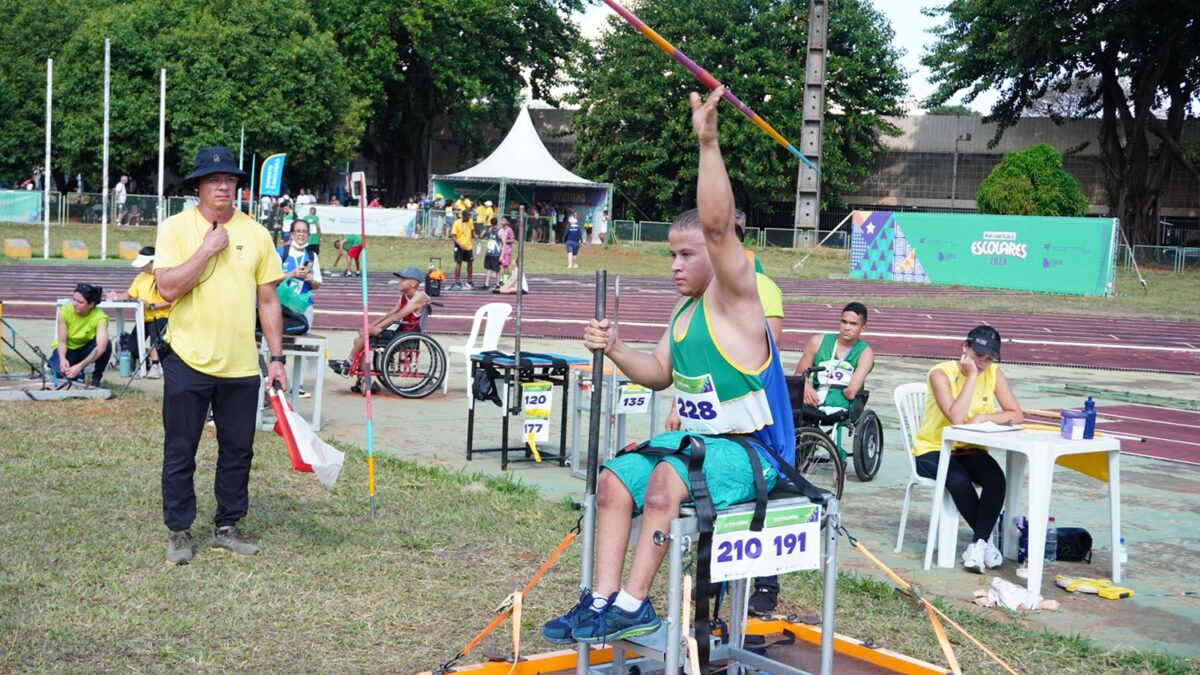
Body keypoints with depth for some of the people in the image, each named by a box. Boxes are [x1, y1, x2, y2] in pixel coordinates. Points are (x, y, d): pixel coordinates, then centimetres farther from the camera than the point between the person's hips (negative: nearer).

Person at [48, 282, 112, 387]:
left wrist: (79, 366, -49)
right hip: (67, 349, 0)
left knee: (106, 345, -33)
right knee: (63, 368, -34)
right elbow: (62, 341, -18)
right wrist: (63, 359, -38)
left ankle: (96, 378, -9)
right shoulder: (65, 310, -23)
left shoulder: (100, 317, -28)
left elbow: (100, 348, -40)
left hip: (86, 349, 0)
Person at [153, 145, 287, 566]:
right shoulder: (176, 228, -4)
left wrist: (277, 358, 4)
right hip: (189, 361, -3)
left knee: (238, 451, 10)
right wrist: (208, 248, -17)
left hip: (242, 365, 3)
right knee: (180, 452, 5)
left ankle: (227, 527, 24)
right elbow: (168, 288, -16)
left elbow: (268, 300, 8)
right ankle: (179, 532, 19)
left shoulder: (256, 234, 5)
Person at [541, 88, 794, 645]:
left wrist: (707, 142, -39)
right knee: (614, 480, -3)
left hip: (750, 451, -9)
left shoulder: (734, 298, -14)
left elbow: (717, 225, -31)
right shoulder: (685, 309, 12)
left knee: (666, 478, -32)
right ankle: (602, 600, -5)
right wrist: (614, 351, 0)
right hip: (697, 440, 9)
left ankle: (633, 606, -23)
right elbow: (659, 374, 18)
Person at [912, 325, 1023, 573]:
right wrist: (972, 375, -26)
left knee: (996, 478, -28)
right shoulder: (941, 373, -17)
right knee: (959, 481, -34)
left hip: (969, 450, 4)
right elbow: (955, 417, -30)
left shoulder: (994, 373, -2)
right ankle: (986, 538, -14)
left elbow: (1017, 415, -6)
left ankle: (978, 544, -23)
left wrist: (982, 418, -21)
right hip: (932, 450, -4)